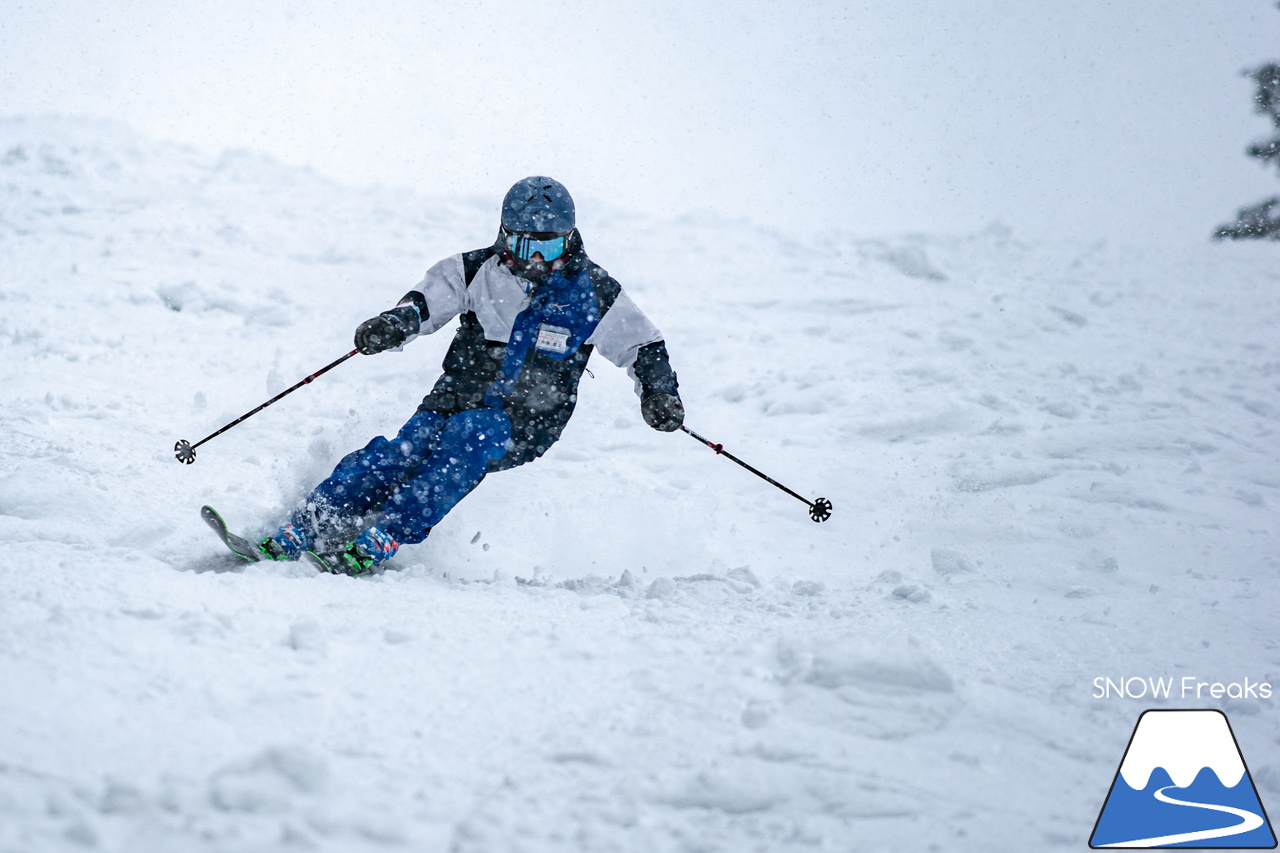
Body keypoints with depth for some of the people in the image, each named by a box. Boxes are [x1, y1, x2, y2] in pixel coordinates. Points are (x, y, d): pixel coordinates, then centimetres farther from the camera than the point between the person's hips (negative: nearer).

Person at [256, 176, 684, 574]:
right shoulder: (479, 271, 3)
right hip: (456, 400, 1)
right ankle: (300, 531, -28)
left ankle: (384, 537, -39)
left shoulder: (594, 294, 2)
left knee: (470, 434, -35)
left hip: (525, 426, -1)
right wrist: (396, 323, -29)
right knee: (403, 453, -27)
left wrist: (660, 393, -6)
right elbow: (426, 303, -7)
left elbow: (644, 347, 11)